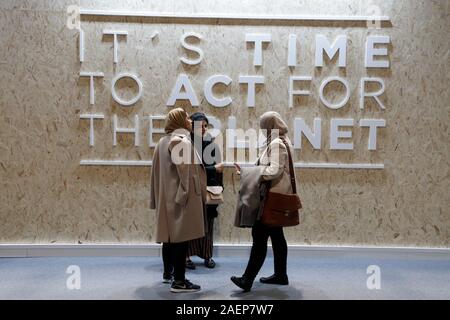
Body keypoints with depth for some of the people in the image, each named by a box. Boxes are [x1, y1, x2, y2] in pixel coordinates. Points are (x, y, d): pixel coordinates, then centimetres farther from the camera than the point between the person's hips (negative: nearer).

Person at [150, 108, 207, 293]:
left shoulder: (162, 141, 14)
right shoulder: (181, 140, -13)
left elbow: (157, 171, 16)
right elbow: (186, 171, -20)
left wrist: (156, 198, 19)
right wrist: (186, 195, -16)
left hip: (166, 196, 10)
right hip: (182, 196, -9)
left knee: (171, 234, 18)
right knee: (181, 236, -5)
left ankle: (168, 273, 29)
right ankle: (179, 281, 0)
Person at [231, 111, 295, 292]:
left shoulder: (276, 143, -13)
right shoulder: (281, 142, 17)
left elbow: (274, 170, -23)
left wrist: (248, 172, -15)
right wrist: (248, 172, 7)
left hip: (272, 197, -11)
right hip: (275, 196, 11)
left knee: (259, 236, -11)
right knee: (276, 236, 15)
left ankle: (248, 279, -9)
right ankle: (280, 275, 24)